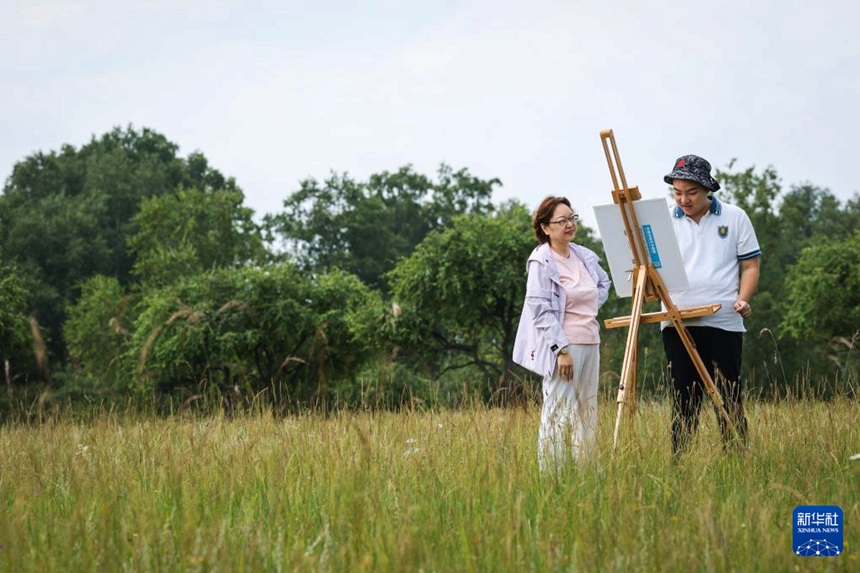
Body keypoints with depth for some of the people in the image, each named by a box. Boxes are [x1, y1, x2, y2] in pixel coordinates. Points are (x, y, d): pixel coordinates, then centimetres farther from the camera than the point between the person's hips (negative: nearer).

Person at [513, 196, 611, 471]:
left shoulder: (585, 256, 11)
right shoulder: (541, 262, -10)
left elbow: (604, 283, 30)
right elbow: (541, 312, -15)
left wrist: (590, 308, 12)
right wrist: (561, 349, -20)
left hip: (591, 343, 8)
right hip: (563, 346, -8)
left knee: (587, 411, 10)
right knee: (560, 412, -8)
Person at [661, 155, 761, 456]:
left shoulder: (734, 218, 6)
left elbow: (750, 265, 8)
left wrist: (743, 299, -9)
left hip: (724, 323, -1)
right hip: (677, 324, 1)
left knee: (729, 399, 0)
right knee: (683, 400, 3)